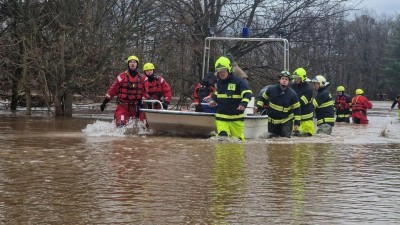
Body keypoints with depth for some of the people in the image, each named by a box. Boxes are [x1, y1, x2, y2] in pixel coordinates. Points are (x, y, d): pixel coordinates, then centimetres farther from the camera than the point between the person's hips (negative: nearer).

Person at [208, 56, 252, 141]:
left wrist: (244, 103, -37)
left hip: (236, 118, -3)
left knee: (238, 138, 7)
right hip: (221, 117, 3)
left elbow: (247, 93, -20)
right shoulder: (219, 82, 9)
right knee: (222, 137, -13)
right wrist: (214, 100, 15)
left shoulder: (238, 81, -10)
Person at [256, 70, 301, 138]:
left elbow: (297, 109, -6)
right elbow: (263, 98, 10)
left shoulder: (292, 94, -11)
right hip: (272, 121, 2)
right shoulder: (271, 89, -7)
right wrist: (258, 107, -4)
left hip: (286, 122, -2)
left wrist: (297, 123, -9)